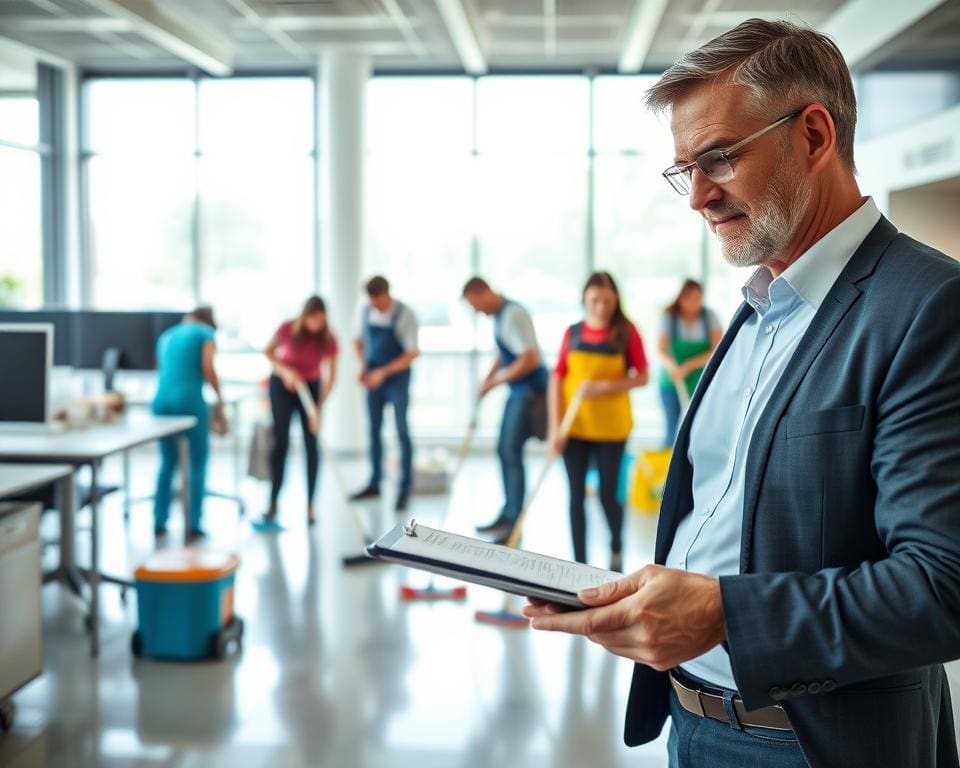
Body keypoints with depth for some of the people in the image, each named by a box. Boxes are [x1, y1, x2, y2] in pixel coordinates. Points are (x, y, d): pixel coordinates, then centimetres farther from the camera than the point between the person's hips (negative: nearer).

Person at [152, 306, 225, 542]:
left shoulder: (167, 335, 24)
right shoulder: (206, 333, 7)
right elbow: (208, 368, -9)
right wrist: (219, 399, 1)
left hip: (161, 401, 5)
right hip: (189, 401, -5)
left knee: (168, 461, 19)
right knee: (198, 463, 7)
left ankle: (159, 523, 17)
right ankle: (194, 526, 4)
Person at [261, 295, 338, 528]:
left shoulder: (328, 339, -20)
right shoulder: (288, 329, -22)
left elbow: (330, 377, -18)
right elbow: (268, 352, -7)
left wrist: (318, 409, -26)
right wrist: (285, 371, -24)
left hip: (311, 387, 1)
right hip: (283, 385, -1)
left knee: (311, 444, -4)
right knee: (281, 442, -6)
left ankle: (310, 504, 2)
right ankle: (273, 502, 0)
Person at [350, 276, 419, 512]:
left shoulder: (405, 315, -15)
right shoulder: (366, 312, 0)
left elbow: (412, 353, -17)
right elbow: (359, 341, 15)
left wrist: (383, 372, -24)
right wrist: (363, 366, -2)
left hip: (397, 379, -5)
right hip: (373, 378, 5)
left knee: (402, 432, -2)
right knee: (374, 431, 10)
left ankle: (405, 488, 6)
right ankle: (374, 484, 20)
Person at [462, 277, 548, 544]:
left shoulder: (512, 314, -19)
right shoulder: (499, 315, 11)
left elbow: (529, 359, -24)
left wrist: (497, 380, -15)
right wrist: (487, 380, 10)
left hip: (531, 391, -10)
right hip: (519, 390, 10)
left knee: (512, 452, -9)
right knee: (504, 450, 13)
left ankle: (514, 521, -3)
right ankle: (509, 515, 23)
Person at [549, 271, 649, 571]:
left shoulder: (626, 332, -3)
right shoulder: (573, 332, 2)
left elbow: (641, 377, -4)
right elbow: (557, 379, 0)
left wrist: (603, 386, -19)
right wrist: (554, 427, -8)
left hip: (611, 427, -2)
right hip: (574, 427, 2)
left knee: (608, 494, 4)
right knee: (576, 495, 4)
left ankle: (616, 547, 33)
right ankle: (580, 563, 14)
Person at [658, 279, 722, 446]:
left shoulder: (709, 316, -4)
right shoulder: (669, 317, -6)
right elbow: (662, 350, -16)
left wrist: (689, 366, -21)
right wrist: (672, 367, -38)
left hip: (700, 384, 1)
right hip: (671, 382, 0)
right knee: (673, 430, -3)